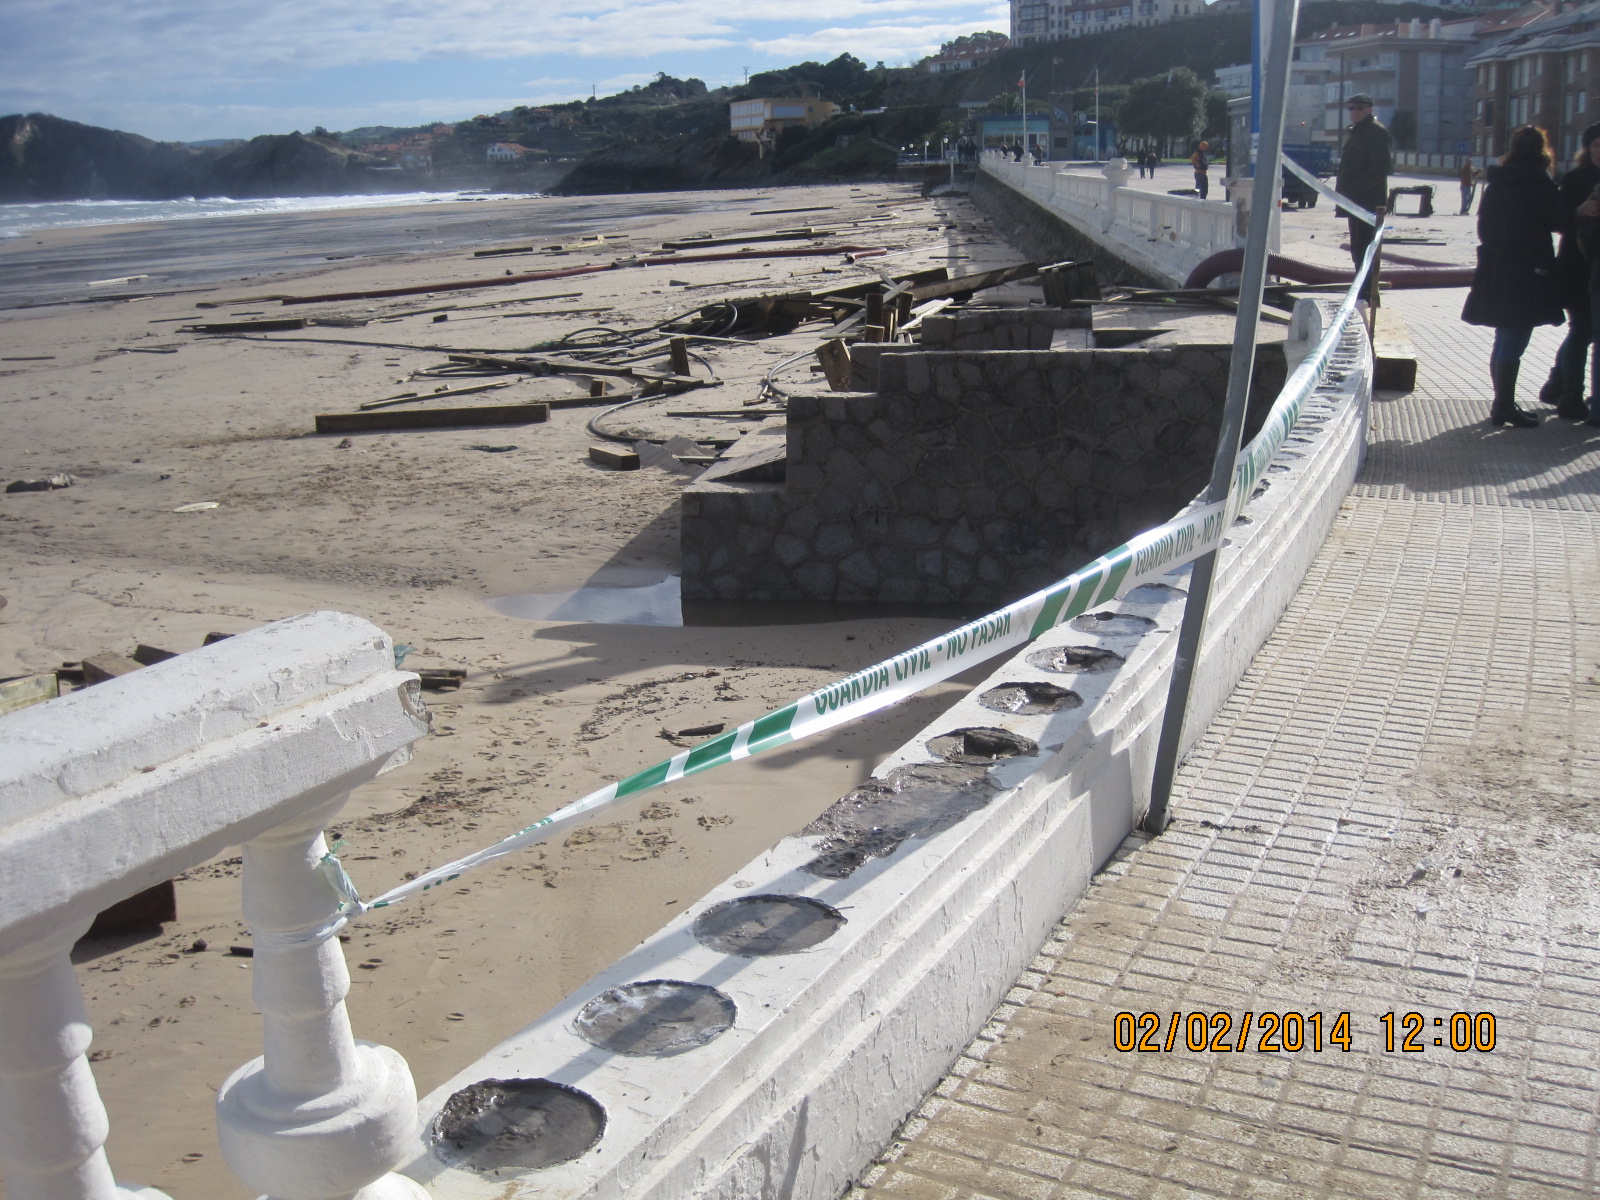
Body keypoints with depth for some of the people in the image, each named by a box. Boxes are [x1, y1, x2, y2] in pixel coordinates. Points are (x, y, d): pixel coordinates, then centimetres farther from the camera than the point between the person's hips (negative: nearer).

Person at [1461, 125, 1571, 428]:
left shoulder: (1496, 183, 7)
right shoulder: (1538, 183, -12)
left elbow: (1484, 225, 13)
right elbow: (1563, 221, -9)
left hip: (1495, 268, 7)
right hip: (1528, 271, -7)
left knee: (1504, 341, 15)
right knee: (1514, 343, -4)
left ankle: (1502, 404, 21)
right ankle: (1504, 406, -2)